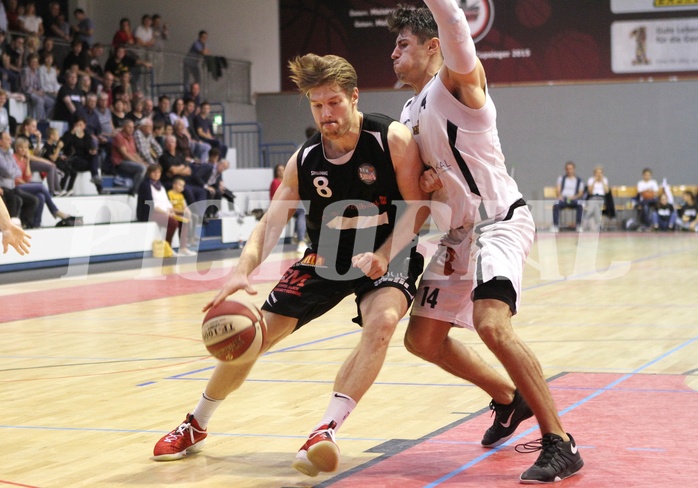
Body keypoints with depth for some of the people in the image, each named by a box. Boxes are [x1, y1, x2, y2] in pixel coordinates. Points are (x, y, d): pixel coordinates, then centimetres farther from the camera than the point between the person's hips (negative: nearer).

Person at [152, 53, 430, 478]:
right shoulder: (305, 161, -9)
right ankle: (196, 427, 20)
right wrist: (243, 271, -28)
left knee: (382, 321, -36)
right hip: (326, 258, 4)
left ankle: (328, 429, -31)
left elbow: (418, 208, -16)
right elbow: (271, 223, -10)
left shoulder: (394, 140, -19)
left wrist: (381, 256, -30)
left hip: (389, 255, -3)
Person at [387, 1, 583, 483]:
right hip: (458, 232, 10)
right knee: (422, 338, 12)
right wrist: (424, 181, 1)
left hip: (500, 221, -10)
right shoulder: (411, 112, 14)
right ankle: (509, 399, 32)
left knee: (492, 324, -30)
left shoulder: (457, 78, -11)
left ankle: (560, 444, -21)